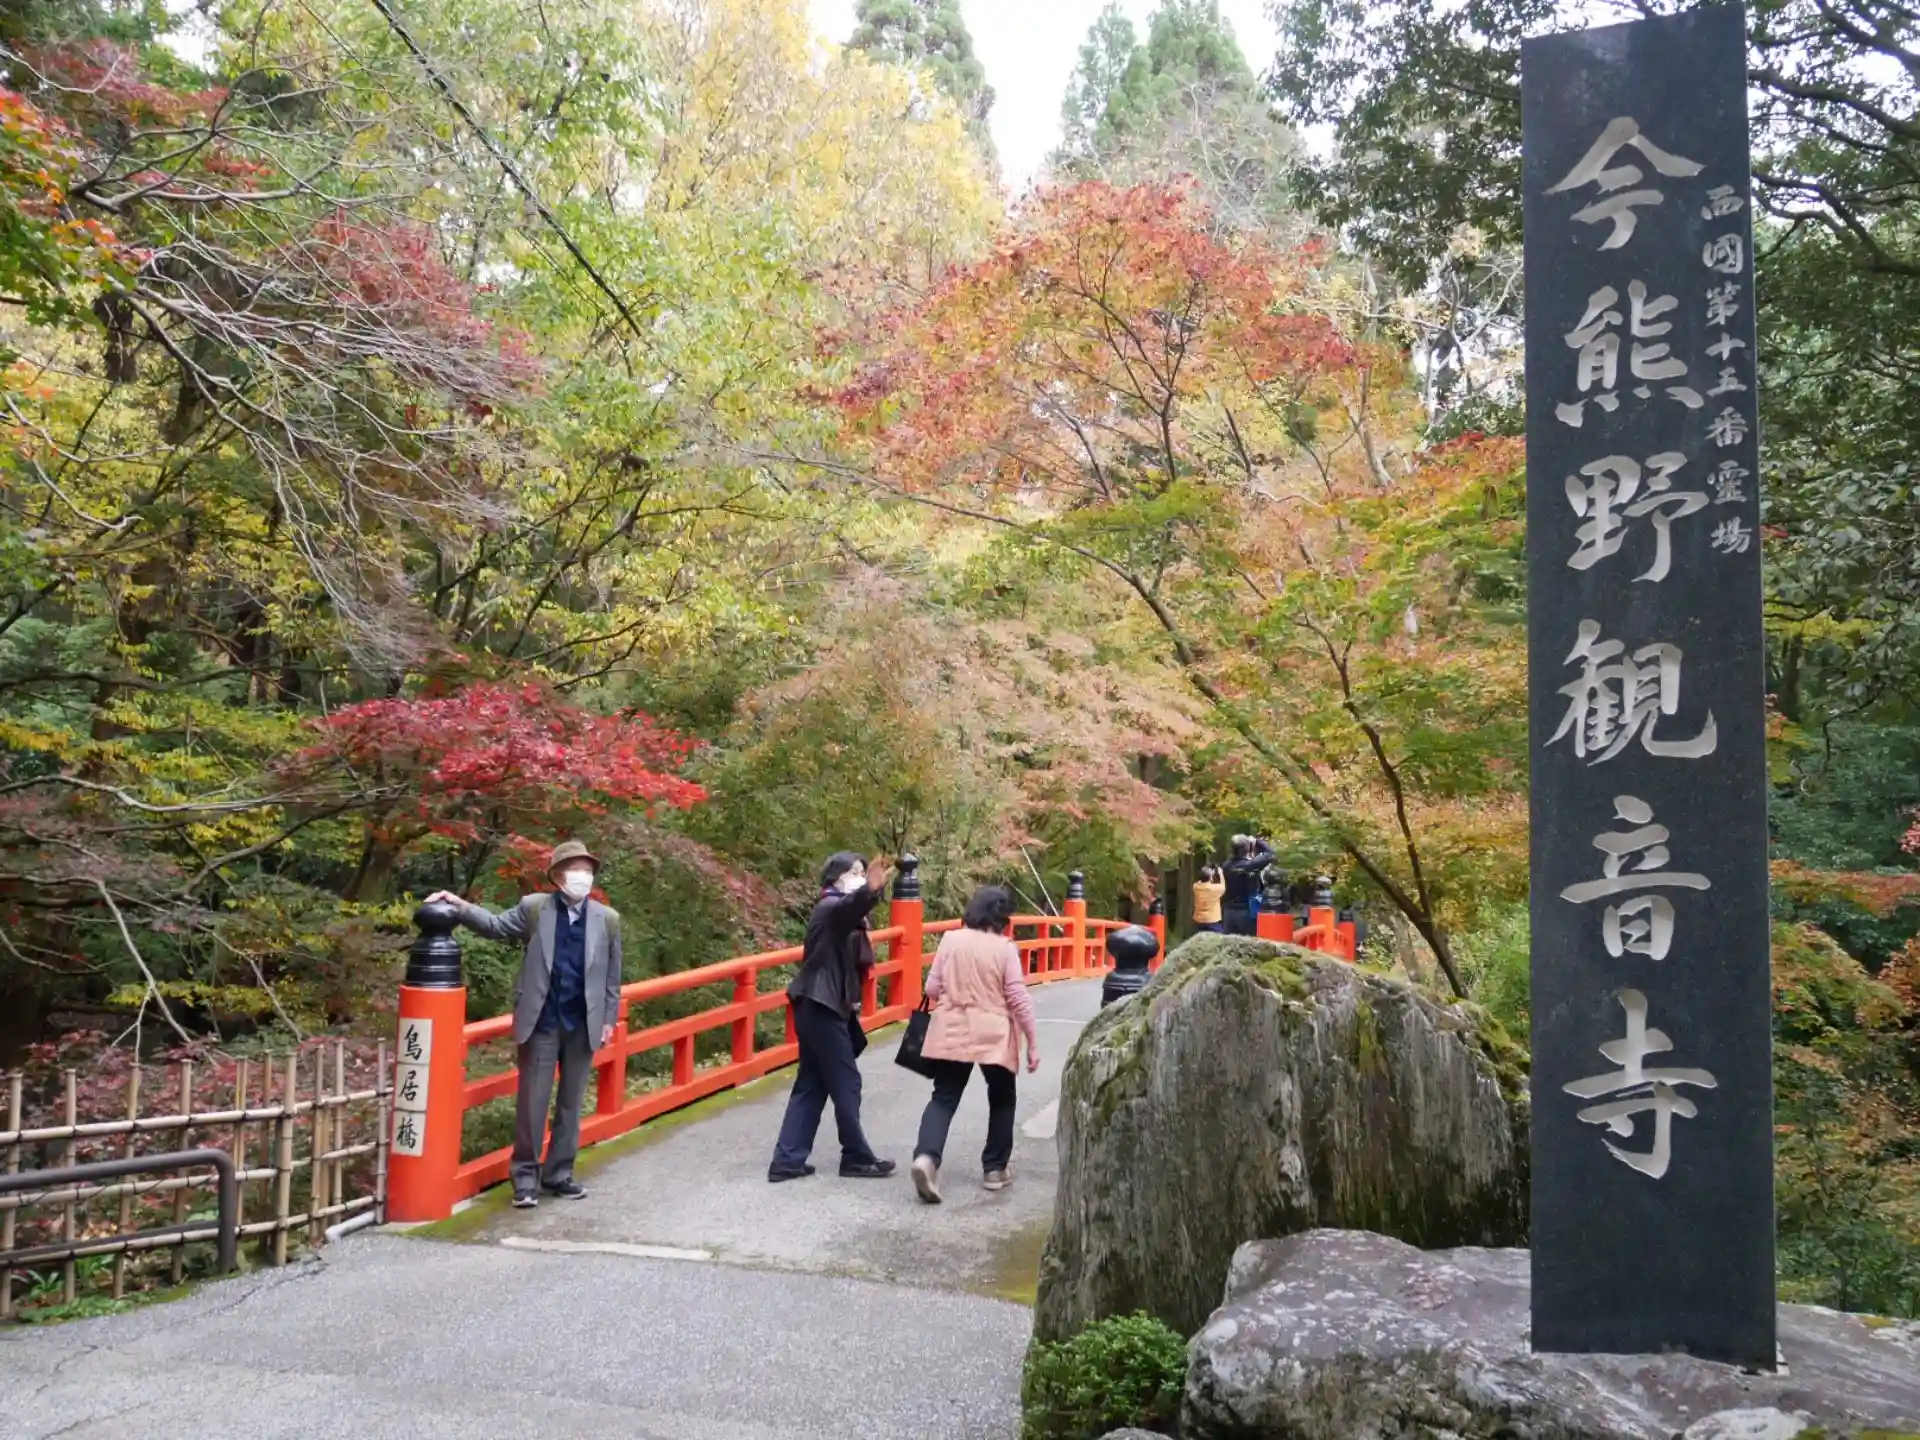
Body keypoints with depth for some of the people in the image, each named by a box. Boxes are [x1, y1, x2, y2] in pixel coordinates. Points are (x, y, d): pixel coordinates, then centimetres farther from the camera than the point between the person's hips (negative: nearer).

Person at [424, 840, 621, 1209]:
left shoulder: (608, 919, 1)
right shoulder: (534, 908, -2)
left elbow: (611, 975, 4)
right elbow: (496, 926, -3)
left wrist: (609, 1020, 3)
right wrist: (460, 906, -19)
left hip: (584, 1023, 2)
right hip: (541, 1021, -2)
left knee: (570, 1102, 11)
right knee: (531, 1100, 4)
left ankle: (559, 1173, 24)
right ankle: (525, 1177, 14)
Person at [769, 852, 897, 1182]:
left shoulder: (841, 913, 20)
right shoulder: (830, 906, -12)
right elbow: (851, 905, -38)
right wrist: (869, 890, -58)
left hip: (820, 1008, 10)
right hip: (821, 1009, -10)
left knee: (811, 1085, 10)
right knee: (846, 1082, 0)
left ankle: (788, 1160, 11)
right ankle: (857, 1157, 11)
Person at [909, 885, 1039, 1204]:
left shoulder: (950, 939, 0)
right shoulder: (1005, 948, -7)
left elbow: (932, 989, 3)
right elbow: (1019, 999, -8)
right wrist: (1033, 1041, -1)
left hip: (951, 1032, 2)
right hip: (994, 1036, -2)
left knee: (944, 1098, 6)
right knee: (1001, 1100, 18)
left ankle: (926, 1157, -17)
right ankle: (995, 1168, 20)